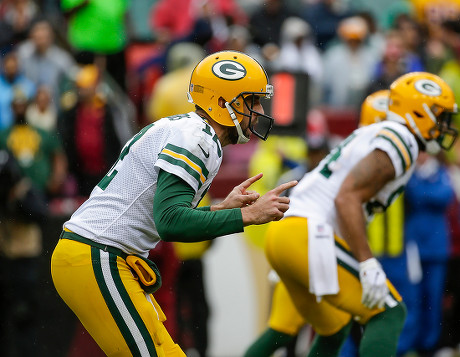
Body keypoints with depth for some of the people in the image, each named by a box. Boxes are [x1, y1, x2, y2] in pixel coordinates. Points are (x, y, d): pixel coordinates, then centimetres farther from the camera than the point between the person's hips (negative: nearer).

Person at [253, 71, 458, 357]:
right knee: (389, 314, -8)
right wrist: (368, 265, -23)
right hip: (308, 234, -10)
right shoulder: (401, 141, -8)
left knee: (334, 329, 23)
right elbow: (347, 198, -19)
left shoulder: (373, 137, 22)